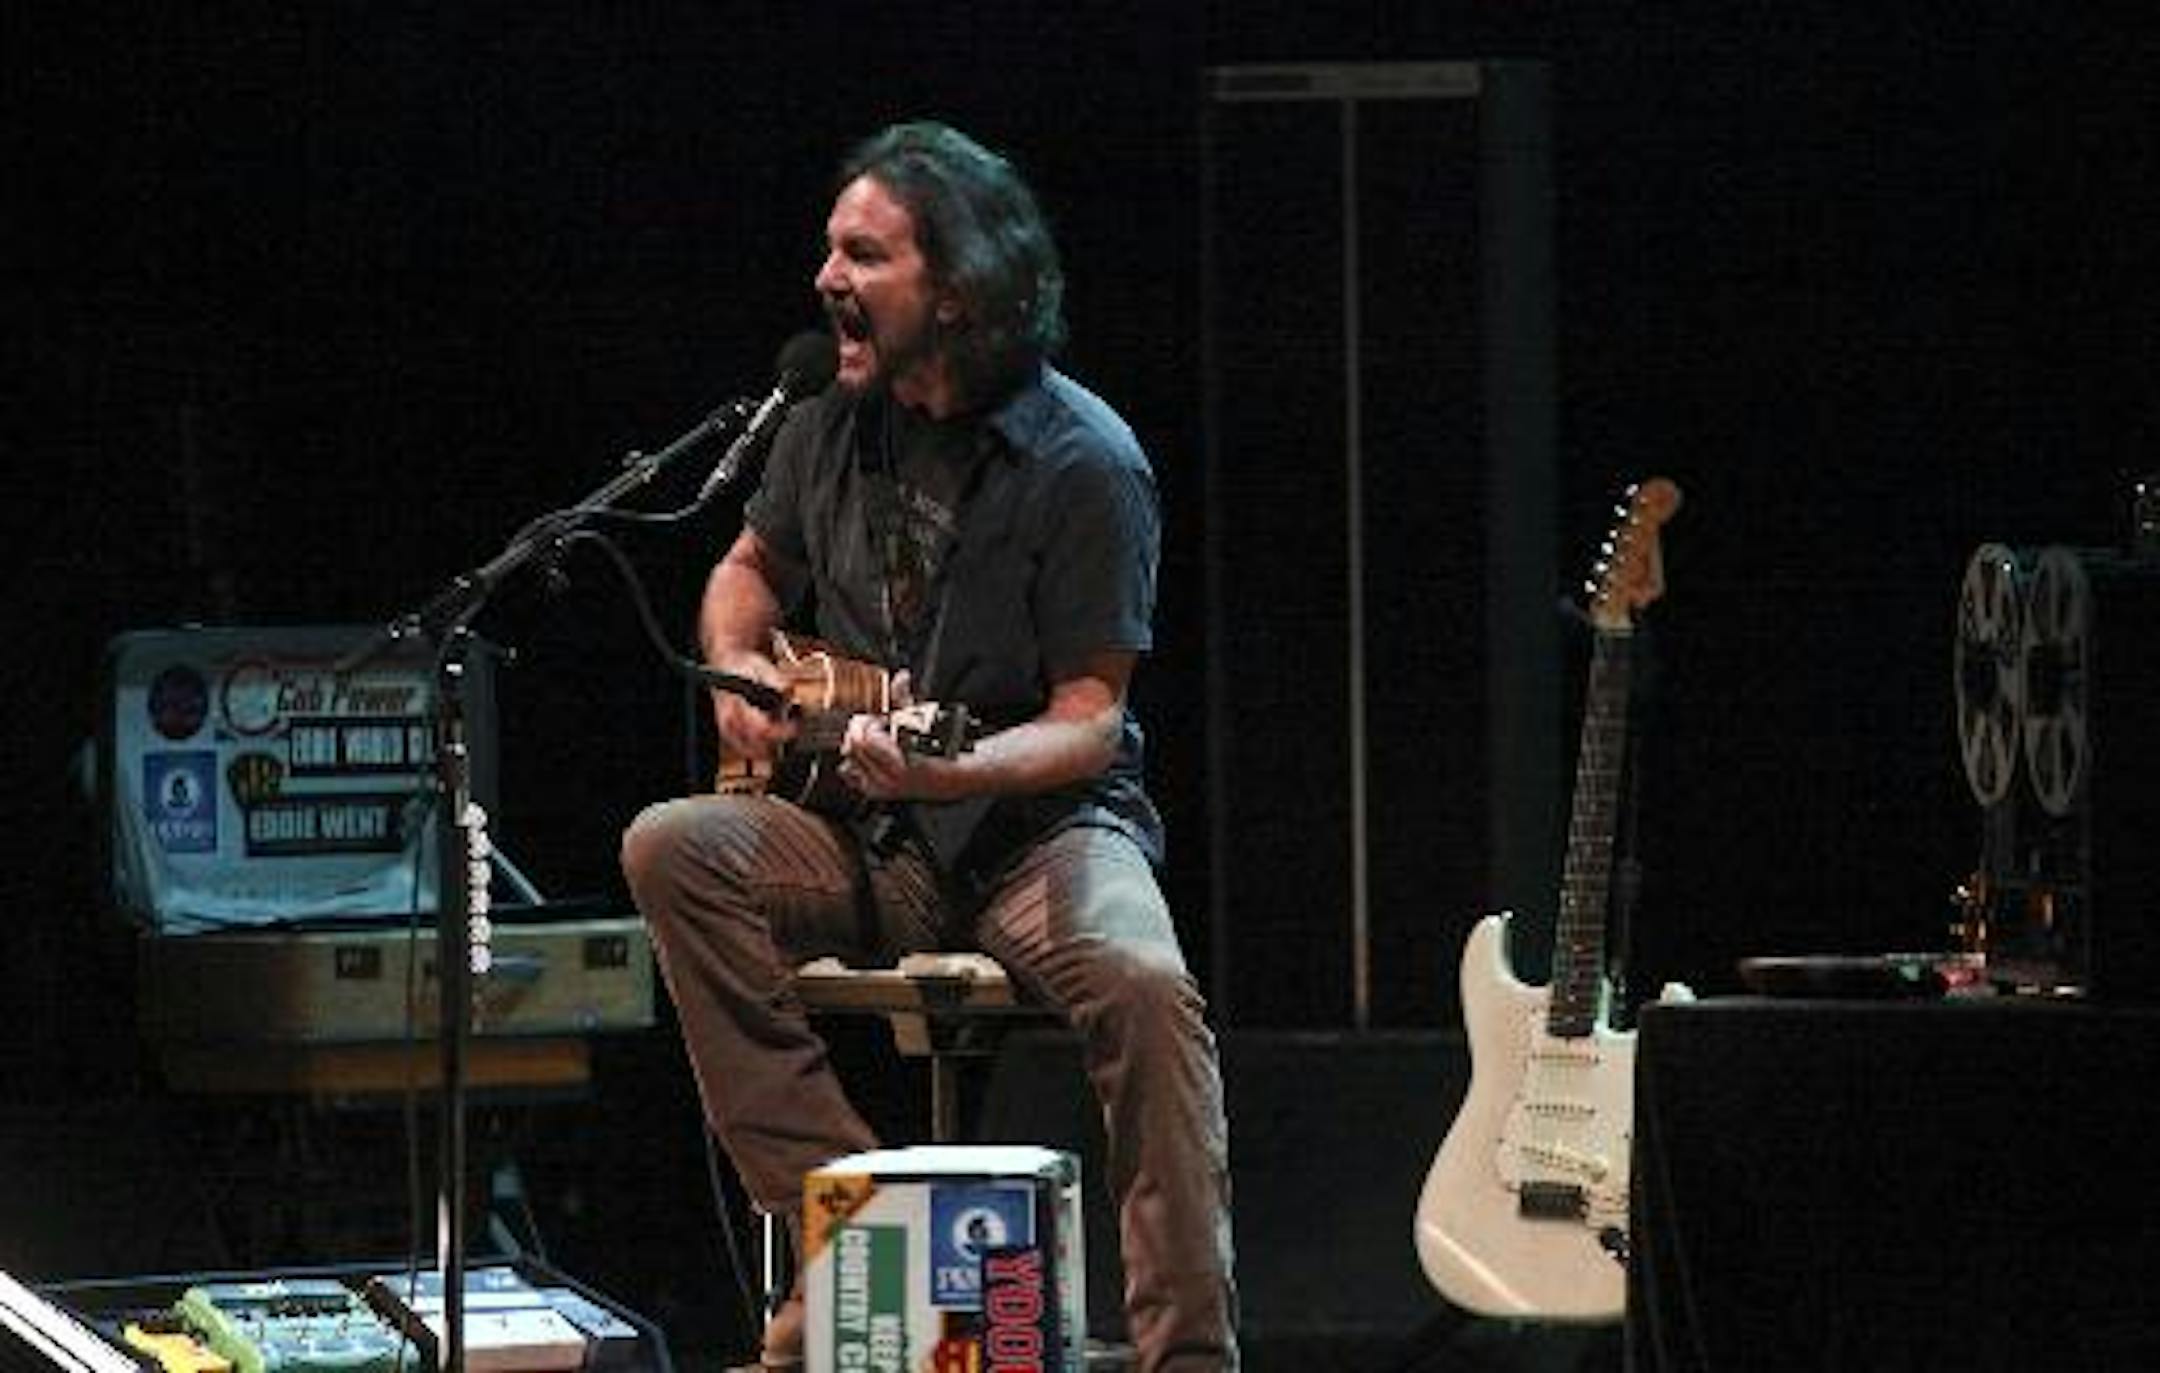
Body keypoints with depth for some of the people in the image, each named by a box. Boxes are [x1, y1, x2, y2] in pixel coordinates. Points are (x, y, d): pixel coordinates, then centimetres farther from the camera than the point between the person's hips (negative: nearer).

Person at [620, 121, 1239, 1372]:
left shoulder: (1083, 463, -12)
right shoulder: (834, 426, 5)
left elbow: (1089, 721, -13)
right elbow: (748, 570, 26)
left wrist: (947, 771, -31)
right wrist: (740, 666, 3)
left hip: (1038, 826, -5)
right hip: (862, 847, 5)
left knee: (1143, 984, -37)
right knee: (674, 849, -24)